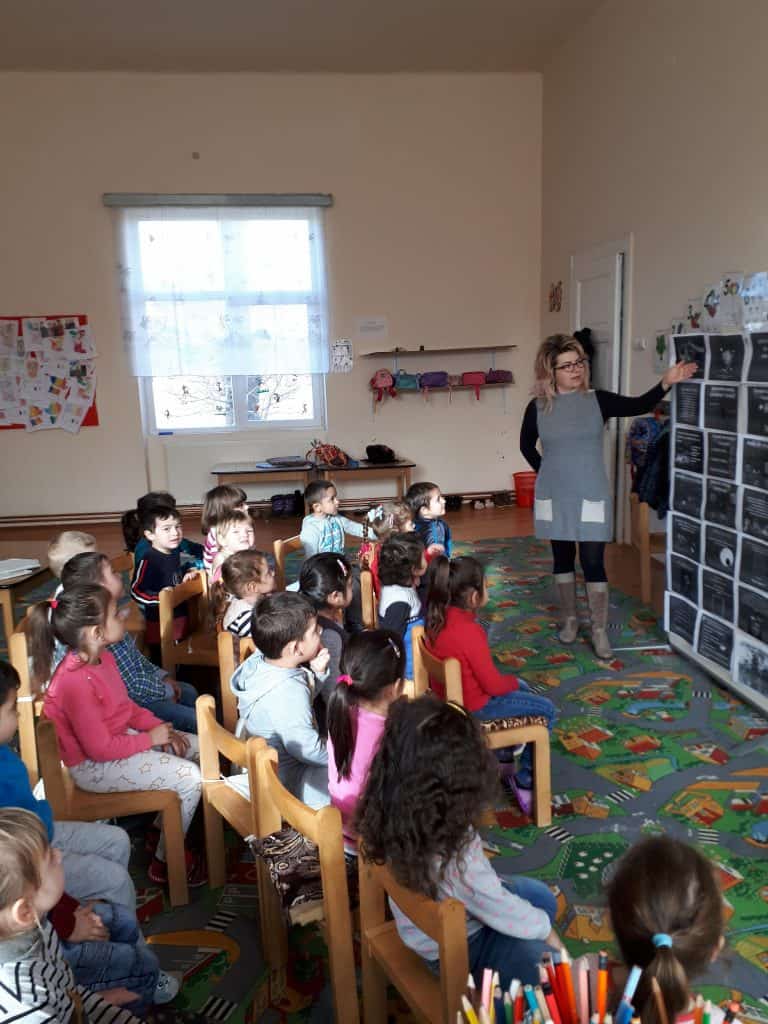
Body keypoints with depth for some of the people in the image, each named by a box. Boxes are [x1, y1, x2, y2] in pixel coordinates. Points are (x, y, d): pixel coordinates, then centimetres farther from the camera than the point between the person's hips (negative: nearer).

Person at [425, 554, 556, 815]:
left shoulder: (439, 618, -9)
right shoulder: (469, 632, -33)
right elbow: (492, 684, -24)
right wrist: (513, 681, -5)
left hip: (451, 694, 9)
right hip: (472, 706, -9)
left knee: (522, 688, 29)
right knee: (546, 710, 2)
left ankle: (504, 754, 38)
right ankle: (525, 779, 14)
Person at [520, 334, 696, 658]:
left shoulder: (598, 400, -3)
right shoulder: (538, 407, -2)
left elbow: (639, 405, -15)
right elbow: (526, 445, 13)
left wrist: (666, 382, -30)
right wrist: (546, 471, 5)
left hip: (590, 497, -1)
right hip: (554, 497, 1)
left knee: (593, 562, 0)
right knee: (563, 558, 13)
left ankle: (599, 630, 13)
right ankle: (570, 619, 30)